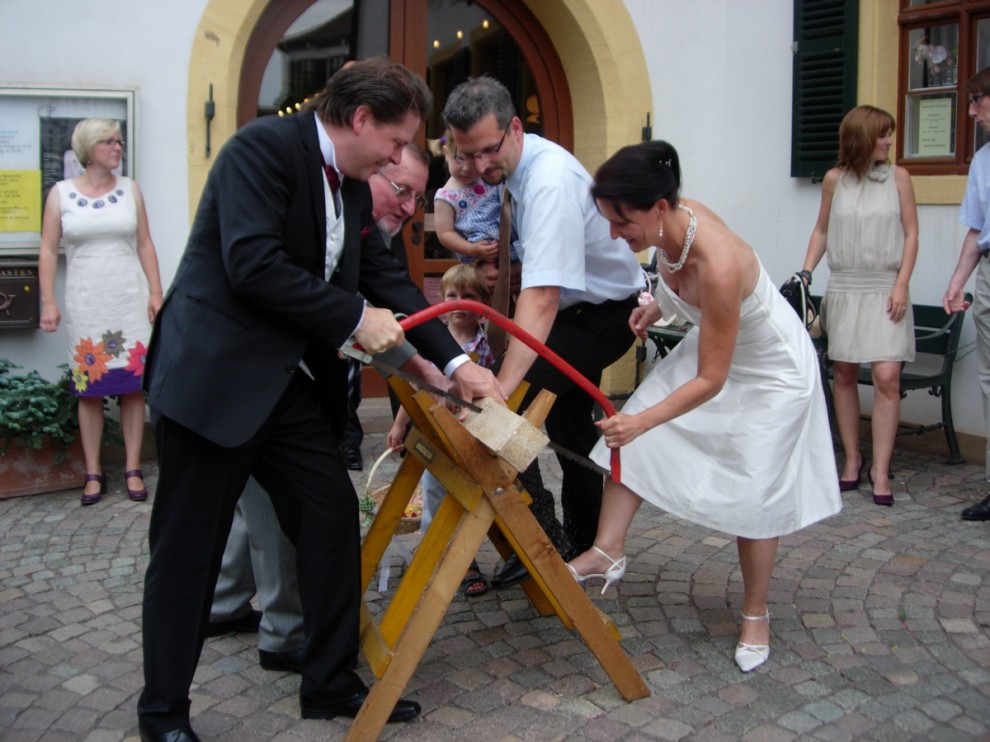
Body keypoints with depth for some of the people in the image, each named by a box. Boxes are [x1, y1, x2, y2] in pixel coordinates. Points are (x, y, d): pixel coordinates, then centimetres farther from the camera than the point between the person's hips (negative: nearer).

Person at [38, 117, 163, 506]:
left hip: (130, 300, 1)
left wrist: (155, 292, -1)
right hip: (84, 303, -1)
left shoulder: (130, 189, 6)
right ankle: (93, 474, 10)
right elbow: (48, 251, 1)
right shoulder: (61, 193, 2)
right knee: (89, 389, 2)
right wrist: (48, 302, -6)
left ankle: (133, 469, 9)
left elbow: (145, 244, 7)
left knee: (133, 386, 1)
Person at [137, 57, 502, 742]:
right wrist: (355, 318, -17)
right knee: (188, 549, 3)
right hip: (214, 376, -8)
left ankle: (332, 685, 23)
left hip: (291, 383, 8)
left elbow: (389, 278, 13)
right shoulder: (265, 146, -13)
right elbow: (252, 264, -24)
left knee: (333, 517, 8)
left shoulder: (354, 188, 12)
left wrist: (456, 362, 5)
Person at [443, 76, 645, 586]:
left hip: (606, 313, -10)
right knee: (569, 422, 22)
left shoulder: (550, 182, -34)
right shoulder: (516, 165, -5)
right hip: (580, 304, 10)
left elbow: (542, 298, -44)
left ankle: (541, 539, -14)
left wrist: (500, 388, -51)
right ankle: (583, 541, 41)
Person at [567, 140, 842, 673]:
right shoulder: (671, 223, -19)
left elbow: (710, 381, -33)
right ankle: (607, 552, 4)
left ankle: (755, 616, 20)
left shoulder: (718, 265, -40)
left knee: (752, 495, 1)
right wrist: (656, 305, -2)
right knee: (630, 437, -5)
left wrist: (644, 420, -39)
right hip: (717, 345, 8)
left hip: (771, 372, -8)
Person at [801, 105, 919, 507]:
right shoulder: (835, 179, 5)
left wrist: (901, 285, -8)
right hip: (844, 289, 2)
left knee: (887, 376, -11)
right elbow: (821, 231, 13)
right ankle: (853, 460, 18)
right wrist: (805, 272, 1)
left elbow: (911, 233, 1)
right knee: (844, 375, 6)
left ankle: (880, 468, -5)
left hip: (884, 289, -2)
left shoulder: (898, 177, 2)